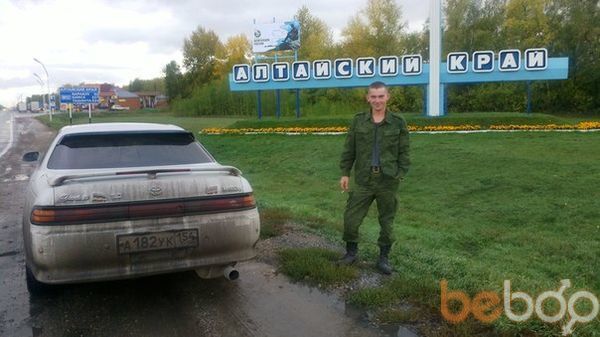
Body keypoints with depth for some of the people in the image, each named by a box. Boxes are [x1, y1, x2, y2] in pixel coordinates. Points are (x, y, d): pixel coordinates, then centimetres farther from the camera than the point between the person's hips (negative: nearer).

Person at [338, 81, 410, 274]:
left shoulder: (398, 122, -2)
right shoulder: (358, 120, 2)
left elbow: (403, 152, 1)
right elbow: (349, 149, 5)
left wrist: (400, 175, -6)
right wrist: (345, 173, 2)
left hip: (388, 181, -1)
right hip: (363, 179, 1)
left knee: (387, 220, 10)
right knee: (351, 218, 3)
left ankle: (384, 257, 26)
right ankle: (351, 252, 25)